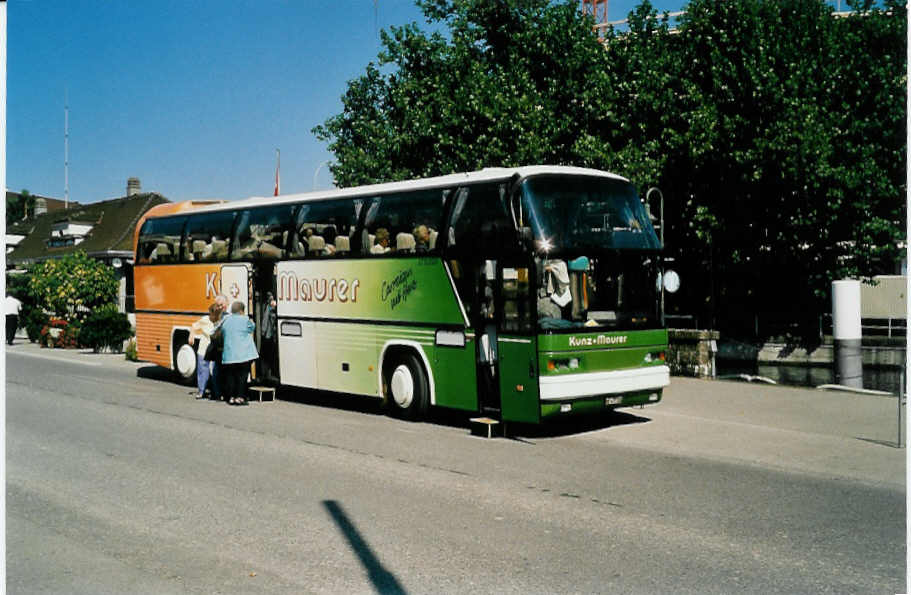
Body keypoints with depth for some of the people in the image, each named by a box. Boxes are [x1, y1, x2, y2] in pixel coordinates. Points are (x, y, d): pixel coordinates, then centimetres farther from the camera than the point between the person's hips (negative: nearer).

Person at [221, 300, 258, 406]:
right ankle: (239, 397, -1)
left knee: (230, 376, 10)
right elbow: (252, 328, 11)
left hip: (229, 355, 4)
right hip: (243, 354, -4)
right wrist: (252, 321, 29)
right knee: (242, 375, 2)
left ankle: (231, 397, 11)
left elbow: (221, 333, 13)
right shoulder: (245, 320, -5)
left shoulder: (225, 321, 7)